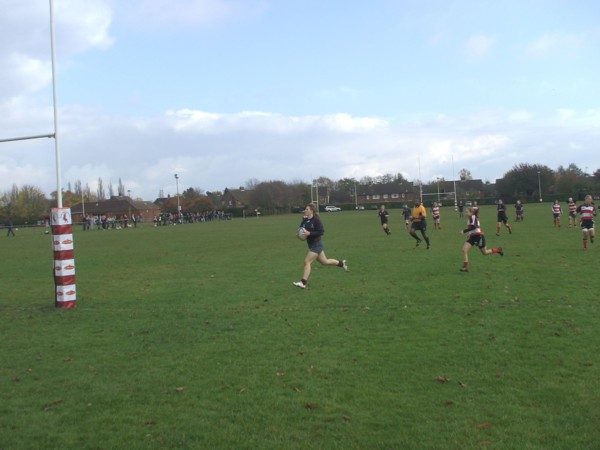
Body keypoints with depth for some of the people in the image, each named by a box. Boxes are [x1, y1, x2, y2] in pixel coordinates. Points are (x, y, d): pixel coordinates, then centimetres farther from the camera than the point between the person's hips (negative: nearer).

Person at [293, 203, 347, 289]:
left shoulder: (316, 220, -17)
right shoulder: (305, 220, 4)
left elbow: (321, 232, -21)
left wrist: (309, 233, -28)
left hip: (317, 244, -8)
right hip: (311, 245, 8)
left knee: (307, 262, -13)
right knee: (324, 261, 20)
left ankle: (303, 282, -10)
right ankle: (341, 263, 40)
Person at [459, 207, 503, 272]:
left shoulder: (473, 217, -15)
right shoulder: (470, 218, 11)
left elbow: (473, 227, -29)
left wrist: (464, 231, -31)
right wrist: (469, 235, 15)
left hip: (478, 236, -8)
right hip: (472, 237, 8)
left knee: (485, 252, 9)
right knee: (464, 250, -10)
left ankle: (498, 250, 34)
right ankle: (465, 267, -9)